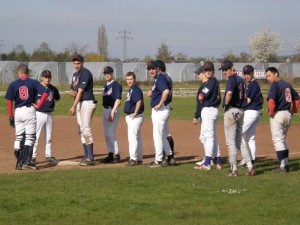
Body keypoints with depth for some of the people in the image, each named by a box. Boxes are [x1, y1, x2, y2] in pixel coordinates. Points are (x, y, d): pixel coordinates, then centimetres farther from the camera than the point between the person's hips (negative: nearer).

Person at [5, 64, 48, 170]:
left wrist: (10, 116, 4)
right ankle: (25, 162, -11)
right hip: (29, 110, -2)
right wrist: (38, 105, -4)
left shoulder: (13, 84, 4)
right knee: (29, 137, 0)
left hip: (18, 112, 2)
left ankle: (19, 163, 15)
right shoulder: (33, 82, 2)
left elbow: (9, 101, 0)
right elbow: (45, 93, -10)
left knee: (18, 138, 12)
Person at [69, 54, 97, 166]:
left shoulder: (85, 73, -12)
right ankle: (86, 156, 12)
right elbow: (71, 90, 22)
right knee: (81, 131, 9)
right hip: (79, 104, 10)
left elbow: (80, 91, -17)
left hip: (87, 103, -10)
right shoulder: (75, 75, 18)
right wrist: (72, 92, -4)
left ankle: (90, 158, -16)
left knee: (85, 129, -15)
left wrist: (74, 106, -19)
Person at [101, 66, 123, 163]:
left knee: (111, 134, -11)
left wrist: (112, 112, -23)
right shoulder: (106, 85, 15)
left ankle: (117, 155, -6)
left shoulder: (116, 85, -11)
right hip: (105, 110, 9)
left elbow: (118, 100, -18)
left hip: (113, 110, -9)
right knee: (107, 135, 11)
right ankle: (110, 155, 17)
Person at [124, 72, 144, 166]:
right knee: (137, 138, 14)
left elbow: (139, 101, -27)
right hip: (130, 117, 11)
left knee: (132, 137, -15)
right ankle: (139, 159, 20)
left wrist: (135, 113, -24)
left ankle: (133, 159, -18)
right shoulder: (130, 90, 16)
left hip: (135, 118, -11)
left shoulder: (136, 89, -14)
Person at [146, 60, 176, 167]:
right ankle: (170, 157, 22)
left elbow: (166, 91, -34)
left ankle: (158, 161, -1)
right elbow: (169, 88, 31)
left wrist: (160, 104, -26)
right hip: (156, 111, 11)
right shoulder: (157, 79, 15)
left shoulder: (160, 78, -16)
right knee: (163, 135, 17)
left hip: (160, 110, -11)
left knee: (157, 135, -5)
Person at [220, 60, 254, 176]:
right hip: (241, 111, 9)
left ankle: (233, 169, -2)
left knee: (230, 141, -3)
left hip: (231, 110, -9)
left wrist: (226, 103, -17)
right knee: (240, 141, 13)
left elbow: (229, 92, -32)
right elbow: (245, 95, 23)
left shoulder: (232, 79, -14)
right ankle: (250, 168, 7)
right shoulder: (240, 80, 14)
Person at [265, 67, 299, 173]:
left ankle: (283, 166, -8)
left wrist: (271, 112, -13)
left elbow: (271, 100, -26)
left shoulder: (275, 85, -12)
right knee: (283, 139, 18)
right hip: (288, 114, 8)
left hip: (277, 115, -8)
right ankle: (285, 164, 18)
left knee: (277, 140, -4)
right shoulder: (287, 85, 14)